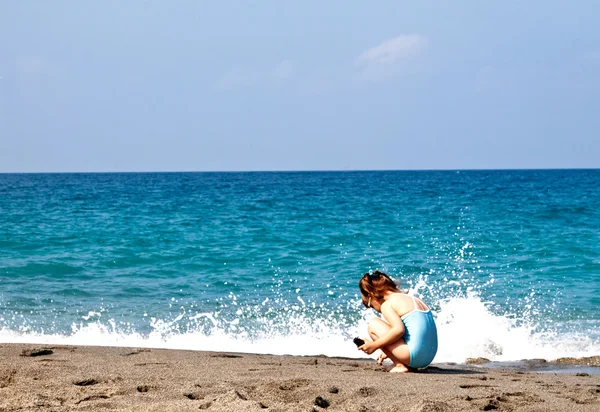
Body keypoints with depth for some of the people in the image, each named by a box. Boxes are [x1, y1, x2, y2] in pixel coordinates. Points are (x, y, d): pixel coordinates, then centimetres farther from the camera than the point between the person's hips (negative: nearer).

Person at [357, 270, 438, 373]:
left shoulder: (387, 305, -7)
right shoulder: (412, 299, 20)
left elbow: (399, 329, -24)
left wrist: (374, 345, -14)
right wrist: (389, 351, 31)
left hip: (415, 356, -9)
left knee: (373, 325, -1)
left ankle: (400, 365, -4)